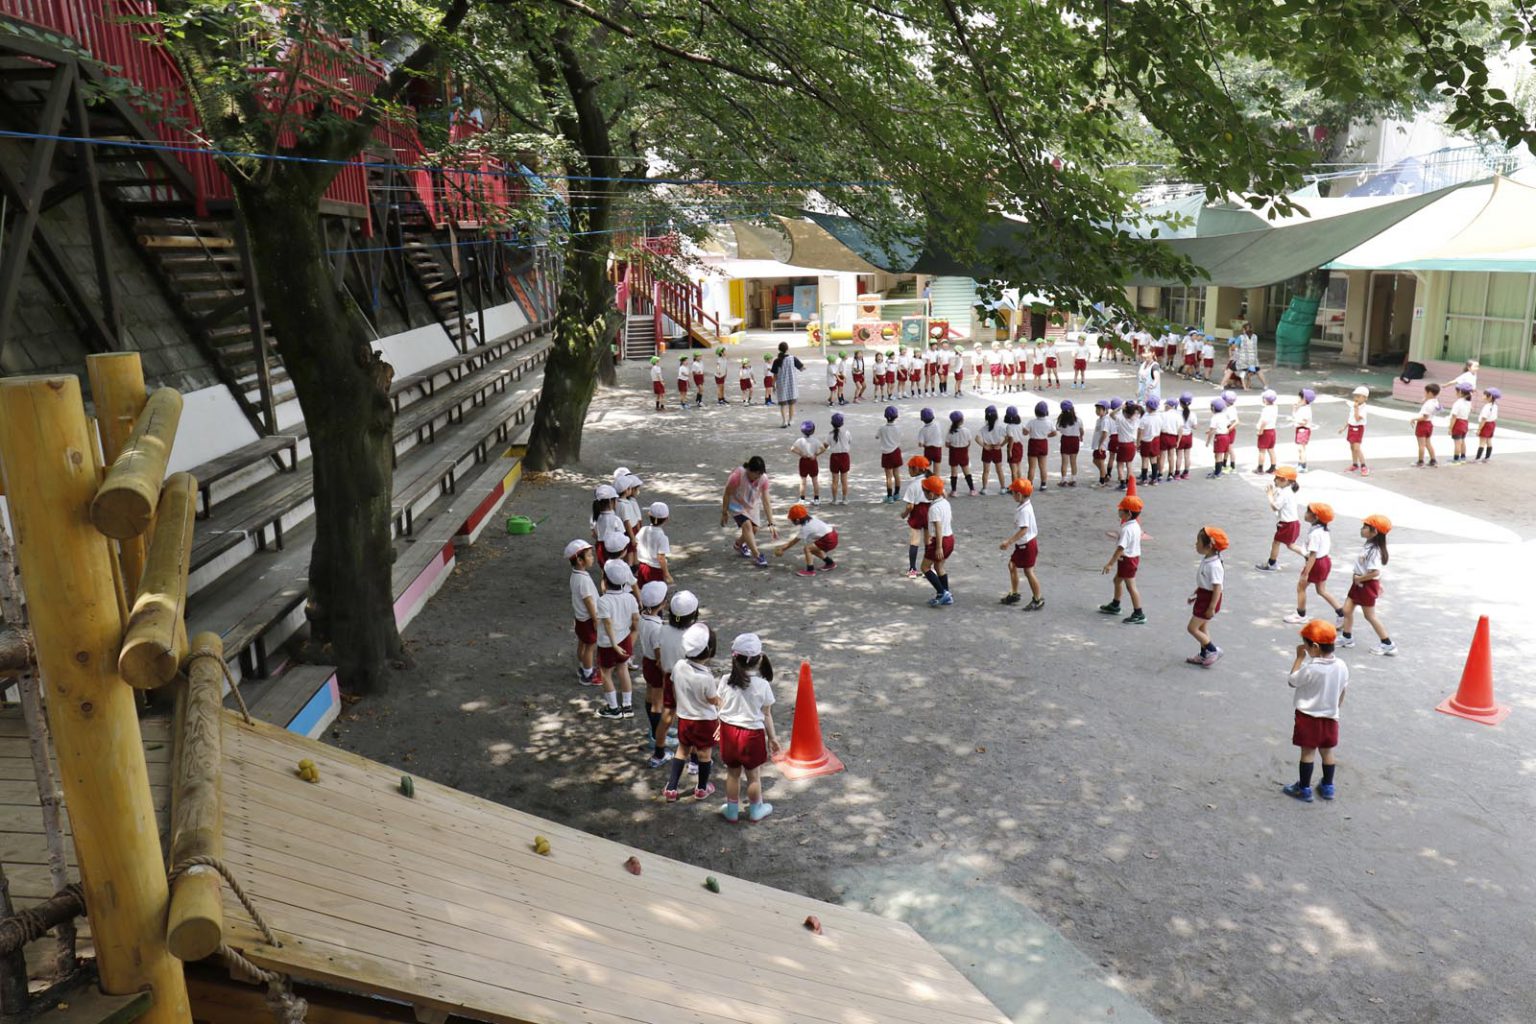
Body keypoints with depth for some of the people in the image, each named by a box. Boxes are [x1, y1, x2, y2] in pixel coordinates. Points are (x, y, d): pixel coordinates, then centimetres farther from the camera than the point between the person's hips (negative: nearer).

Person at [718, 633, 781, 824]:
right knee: (753, 775, 17)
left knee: (732, 773, 19)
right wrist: (772, 737, 5)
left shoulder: (727, 681, -11)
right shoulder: (763, 685, -16)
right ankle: (755, 810, 35)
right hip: (752, 733, -2)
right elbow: (767, 715, -8)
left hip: (729, 731, 2)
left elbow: (721, 709, -1)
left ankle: (732, 811, 34)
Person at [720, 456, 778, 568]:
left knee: (755, 528, 1)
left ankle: (739, 544, 33)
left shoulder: (763, 478, -26)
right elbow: (727, 494, -20)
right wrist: (724, 513, -11)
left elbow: (766, 502, -23)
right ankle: (757, 555, -13)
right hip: (736, 503, -4)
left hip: (752, 504, 4)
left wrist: (771, 524, -27)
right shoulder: (737, 475, -36)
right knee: (747, 525, -22)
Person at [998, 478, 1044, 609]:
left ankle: (1038, 600, 14)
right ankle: (1014, 594, 29)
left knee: (1028, 572, 1)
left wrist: (1009, 542, -35)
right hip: (1022, 544, 10)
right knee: (1012, 565, 17)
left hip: (1027, 544, -10)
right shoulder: (1023, 506, 4)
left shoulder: (1024, 510, -26)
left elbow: (1023, 530, -33)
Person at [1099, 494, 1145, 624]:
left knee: (1130, 586, -1)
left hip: (1127, 560, -10)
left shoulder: (1127, 529, -27)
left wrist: (1110, 563, -25)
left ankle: (1139, 614, 5)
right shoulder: (1136, 525, 4)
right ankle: (1115, 606, 39)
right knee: (1117, 580, 24)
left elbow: (1121, 548, -29)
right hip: (1135, 556, 10)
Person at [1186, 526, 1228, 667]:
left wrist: (1212, 608, -24)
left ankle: (1213, 651, 9)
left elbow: (1217, 588, -26)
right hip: (1203, 597, 10)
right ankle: (1204, 655, 31)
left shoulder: (1214, 566, -27)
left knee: (1192, 628, -3)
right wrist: (1195, 594, 22)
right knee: (1202, 627, 19)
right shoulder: (1206, 560, 3)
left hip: (1209, 599, -10)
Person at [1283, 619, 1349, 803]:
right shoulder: (1342, 666, -7)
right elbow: (1342, 693, 6)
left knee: (1308, 752, 5)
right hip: (1331, 717, 5)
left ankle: (1304, 789, 15)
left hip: (1308, 717, -5)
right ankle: (1327, 788, 30)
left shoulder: (1311, 669, -26)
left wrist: (1299, 657, -10)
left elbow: (1292, 681, -11)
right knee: (1327, 752, 18)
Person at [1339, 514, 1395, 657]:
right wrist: (1378, 585, 21)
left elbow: (1375, 572, -32)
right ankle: (1347, 637, 26)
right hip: (1359, 583, 9)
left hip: (1367, 585, -9)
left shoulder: (1374, 550, -26)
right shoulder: (1369, 546, 4)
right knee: (1347, 610, 13)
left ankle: (1388, 645, 15)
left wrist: (1359, 578, -20)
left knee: (1370, 616, 4)